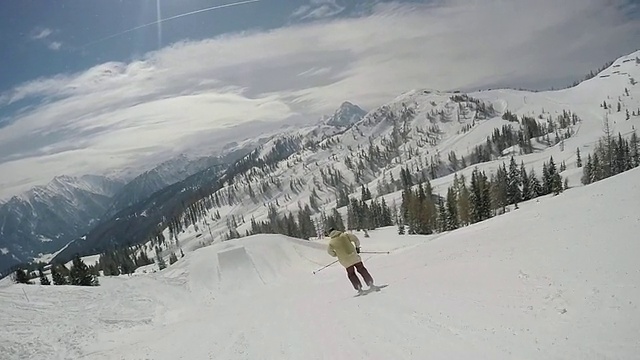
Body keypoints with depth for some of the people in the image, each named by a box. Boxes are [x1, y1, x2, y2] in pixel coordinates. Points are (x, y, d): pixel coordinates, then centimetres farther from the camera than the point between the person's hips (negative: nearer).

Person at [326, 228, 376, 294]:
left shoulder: (331, 242, 0)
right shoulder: (345, 235, 1)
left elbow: (330, 251, 9)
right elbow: (355, 238, -1)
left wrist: (336, 255, 25)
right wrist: (357, 247, 13)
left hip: (345, 260, -1)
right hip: (354, 256, 1)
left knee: (351, 274, 14)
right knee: (361, 269, 12)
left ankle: (359, 288, 5)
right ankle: (370, 284, 9)